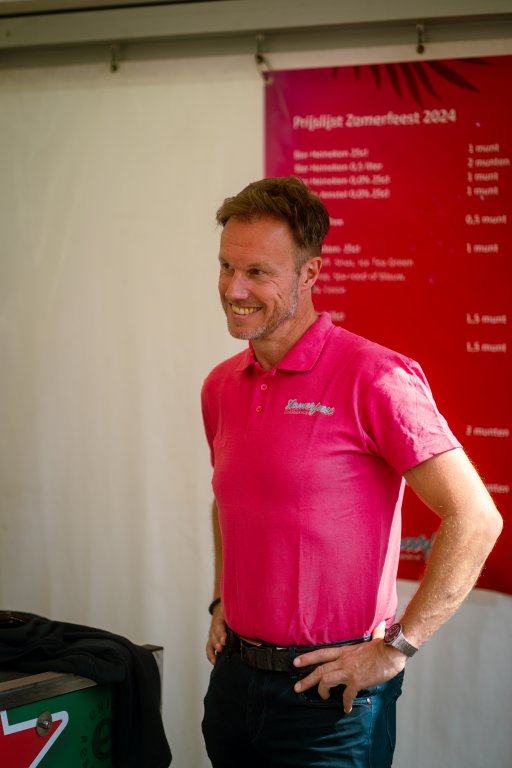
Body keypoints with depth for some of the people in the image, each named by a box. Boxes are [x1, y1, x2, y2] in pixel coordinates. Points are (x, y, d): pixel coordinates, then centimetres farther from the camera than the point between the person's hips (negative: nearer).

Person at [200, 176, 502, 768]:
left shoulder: (374, 378, -16)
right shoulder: (221, 387, 6)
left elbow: (475, 518, -19)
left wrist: (394, 648, -16)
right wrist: (223, 603, 14)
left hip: (330, 693, -6)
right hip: (234, 673, 7)